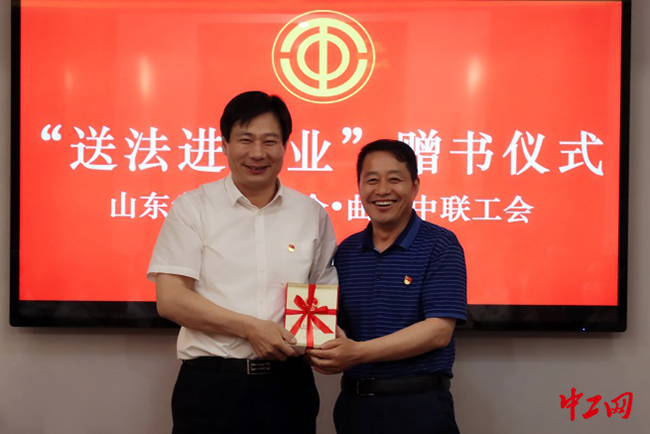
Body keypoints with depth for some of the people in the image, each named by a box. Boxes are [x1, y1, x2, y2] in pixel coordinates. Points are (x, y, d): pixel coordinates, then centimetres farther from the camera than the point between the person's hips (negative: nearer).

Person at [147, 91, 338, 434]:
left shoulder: (312, 215, 7)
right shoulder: (192, 208, 0)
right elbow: (170, 300, -7)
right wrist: (250, 328, -14)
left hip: (289, 382, 3)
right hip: (211, 383, -2)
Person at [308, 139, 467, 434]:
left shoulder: (440, 246, -8)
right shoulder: (345, 252, 7)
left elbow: (439, 331, -16)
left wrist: (358, 352, -21)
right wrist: (325, 353, -13)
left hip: (418, 405, -4)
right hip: (353, 403, 4)